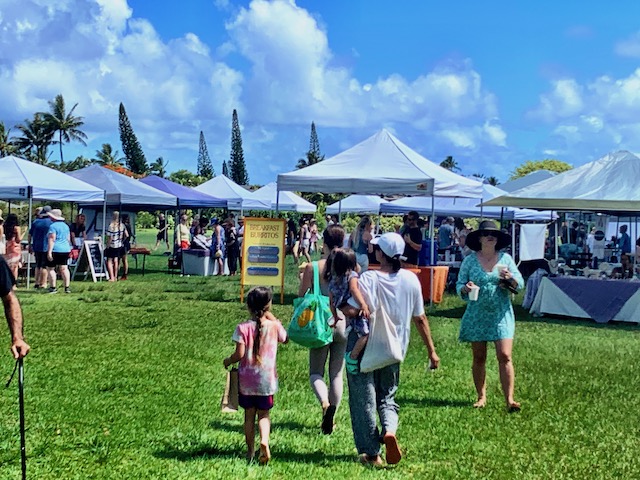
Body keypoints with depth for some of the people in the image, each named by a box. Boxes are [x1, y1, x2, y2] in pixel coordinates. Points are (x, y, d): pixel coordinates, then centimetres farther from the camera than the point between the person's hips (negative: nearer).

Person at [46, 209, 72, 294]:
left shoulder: (53, 226, -11)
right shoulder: (66, 226, 14)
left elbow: (52, 240, -17)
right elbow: (68, 239, 20)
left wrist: (49, 252, -19)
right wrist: (68, 248, 29)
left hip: (55, 250, -7)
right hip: (65, 249, 7)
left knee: (50, 268, 1)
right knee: (64, 268, 8)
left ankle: (53, 288, -2)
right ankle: (67, 287, 5)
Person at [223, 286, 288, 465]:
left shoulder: (243, 328, -11)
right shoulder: (274, 326, -6)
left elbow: (239, 354, -14)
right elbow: (285, 339, 16)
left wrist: (228, 361, 7)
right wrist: (272, 318, 17)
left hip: (246, 380, 0)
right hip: (267, 379, 0)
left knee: (249, 415, 13)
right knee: (263, 414, 11)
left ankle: (250, 451, 19)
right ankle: (264, 441, -15)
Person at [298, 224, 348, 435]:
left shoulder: (313, 267, -9)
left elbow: (300, 296, -2)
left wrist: (302, 277, 13)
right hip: (343, 325, 2)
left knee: (316, 372, 11)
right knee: (337, 374, 13)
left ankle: (324, 402, -18)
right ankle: (330, 418, 14)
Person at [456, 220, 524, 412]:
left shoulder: (506, 259, 4)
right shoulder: (470, 261, 2)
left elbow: (520, 284, 3)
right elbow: (459, 285, 3)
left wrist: (509, 277, -18)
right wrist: (466, 288, -19)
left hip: (501, 315, 0)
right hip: (477, 315, 1)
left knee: (504, 356, -9)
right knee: (479, 358, 6)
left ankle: (509, 398, -5)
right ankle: (481, 397, 18)